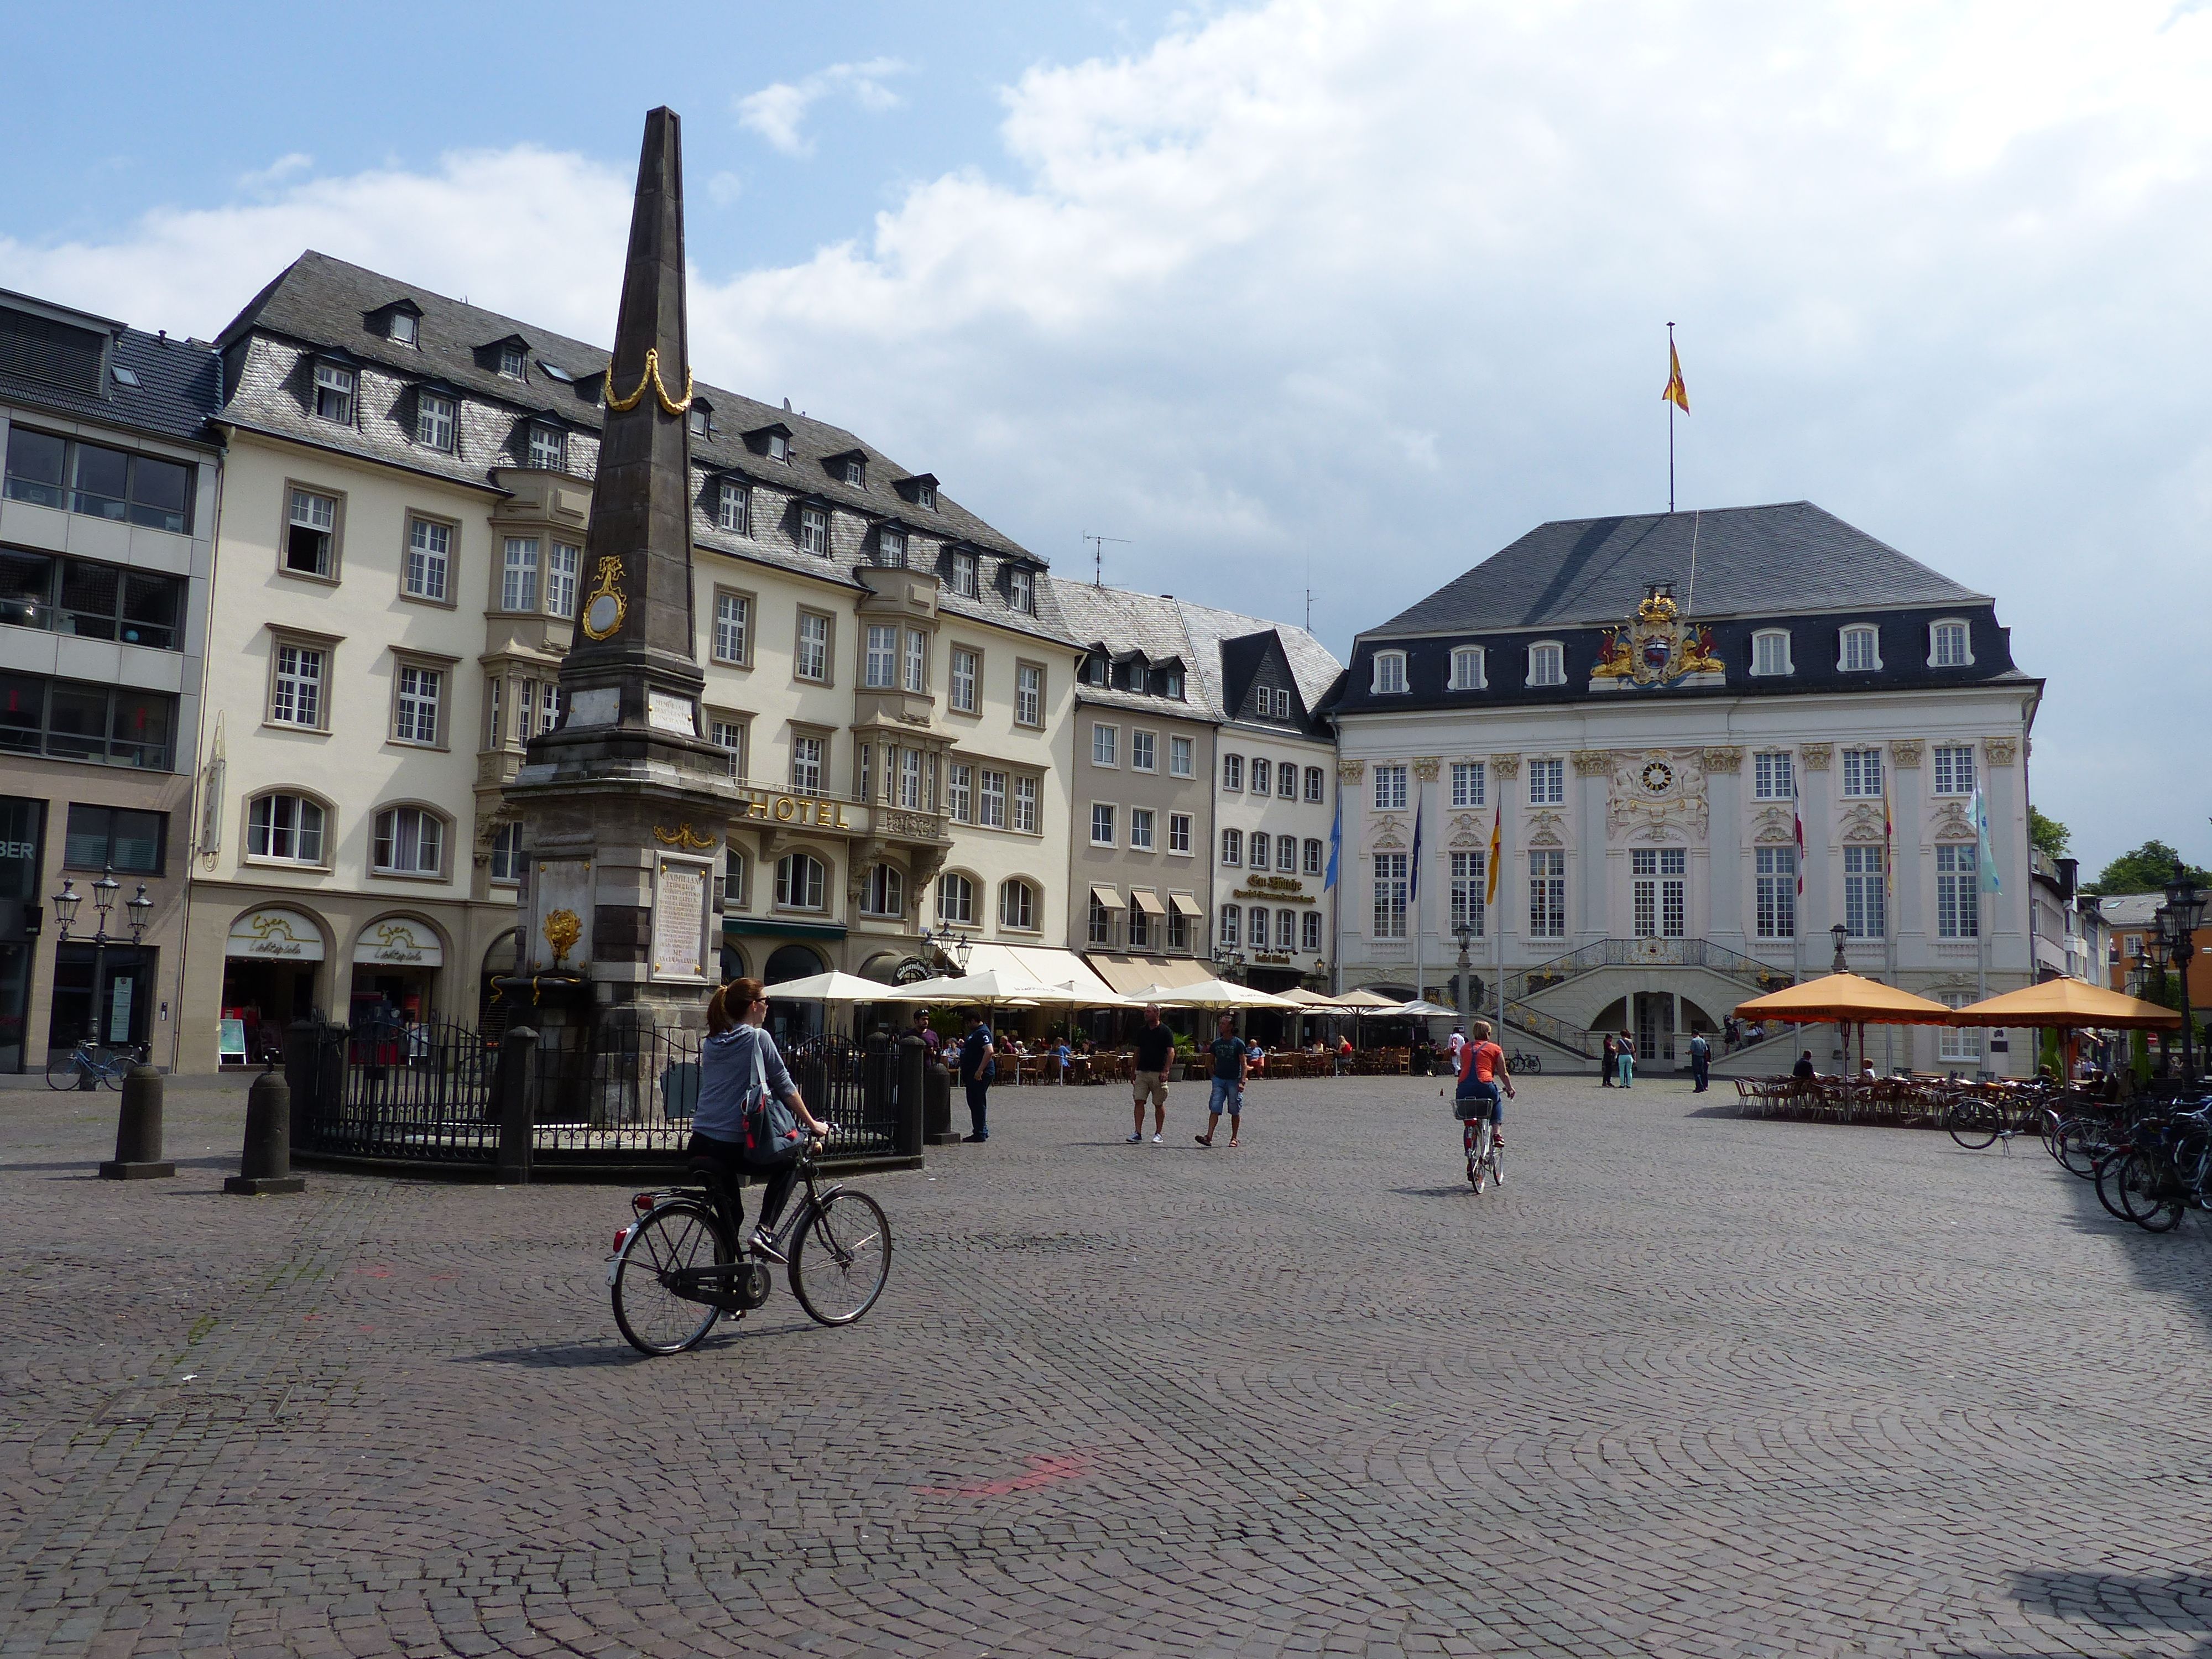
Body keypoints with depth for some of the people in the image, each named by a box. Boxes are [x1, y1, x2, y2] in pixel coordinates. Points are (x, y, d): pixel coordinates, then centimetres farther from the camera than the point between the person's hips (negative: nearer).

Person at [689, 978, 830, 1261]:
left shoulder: (711, 1042, 15)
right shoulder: (758, 1038, -5)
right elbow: (785, 1087, -1)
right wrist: (812, 1124, 10)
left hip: (700, 1144, 6)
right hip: (736, 1144, -6)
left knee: (729, 1214, 21)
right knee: (794, 1150, 20)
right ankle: (765, 1231, 6)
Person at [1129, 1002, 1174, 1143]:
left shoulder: (1165, 1031, -4)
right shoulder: (1142, 1031, 12)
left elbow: (1171, 1053, -9)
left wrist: (1165, 1071, -19)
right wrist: (1133, 1071, 13)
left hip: (1158, 1073, -4)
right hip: (1142, 1072, 4)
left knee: (1159, 1104, 3)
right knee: (1139, 1101, -4)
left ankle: (1158, 1133, 12)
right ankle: (1138, 1133, -4)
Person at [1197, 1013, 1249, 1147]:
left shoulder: (1238, 1043, -3)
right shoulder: (1217, 1043, 9)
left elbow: (1244, 1065, -7)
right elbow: (1211, 1061, 21)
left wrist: (1242, 1082, -16)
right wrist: (1214, 1076, 11)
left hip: (1234, 1081, -3)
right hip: (1219, 1080, 3)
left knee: (1235, 1111, 5)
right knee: (1214, 1109, -8)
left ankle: (1234, 1138, 17)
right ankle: (1209, 1137, -16)